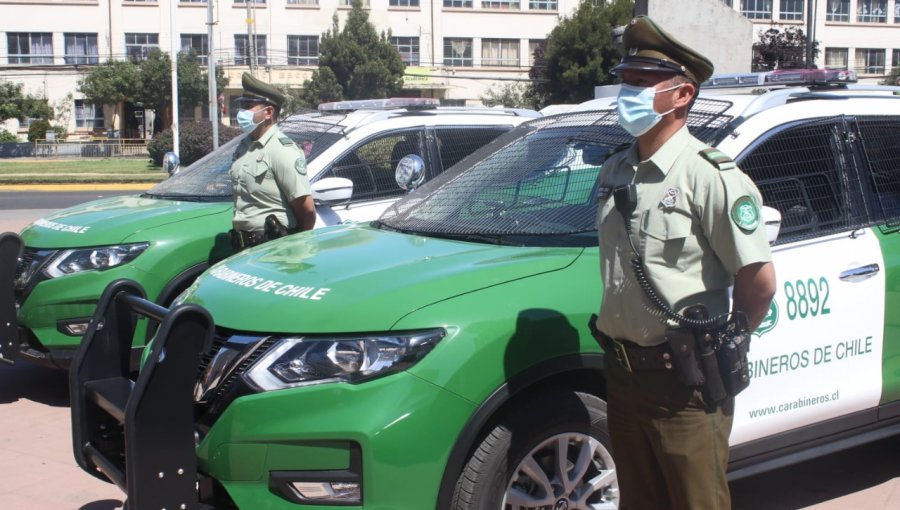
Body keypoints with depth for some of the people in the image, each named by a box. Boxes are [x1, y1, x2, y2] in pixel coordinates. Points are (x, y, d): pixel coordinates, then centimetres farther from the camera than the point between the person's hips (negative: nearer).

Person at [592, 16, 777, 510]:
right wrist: (617, 341, 11)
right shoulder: (614, 170, 8)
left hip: (685, 383, -7)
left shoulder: (709, 175, -16)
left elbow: (759, 281, -16)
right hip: (622, 372, 7)